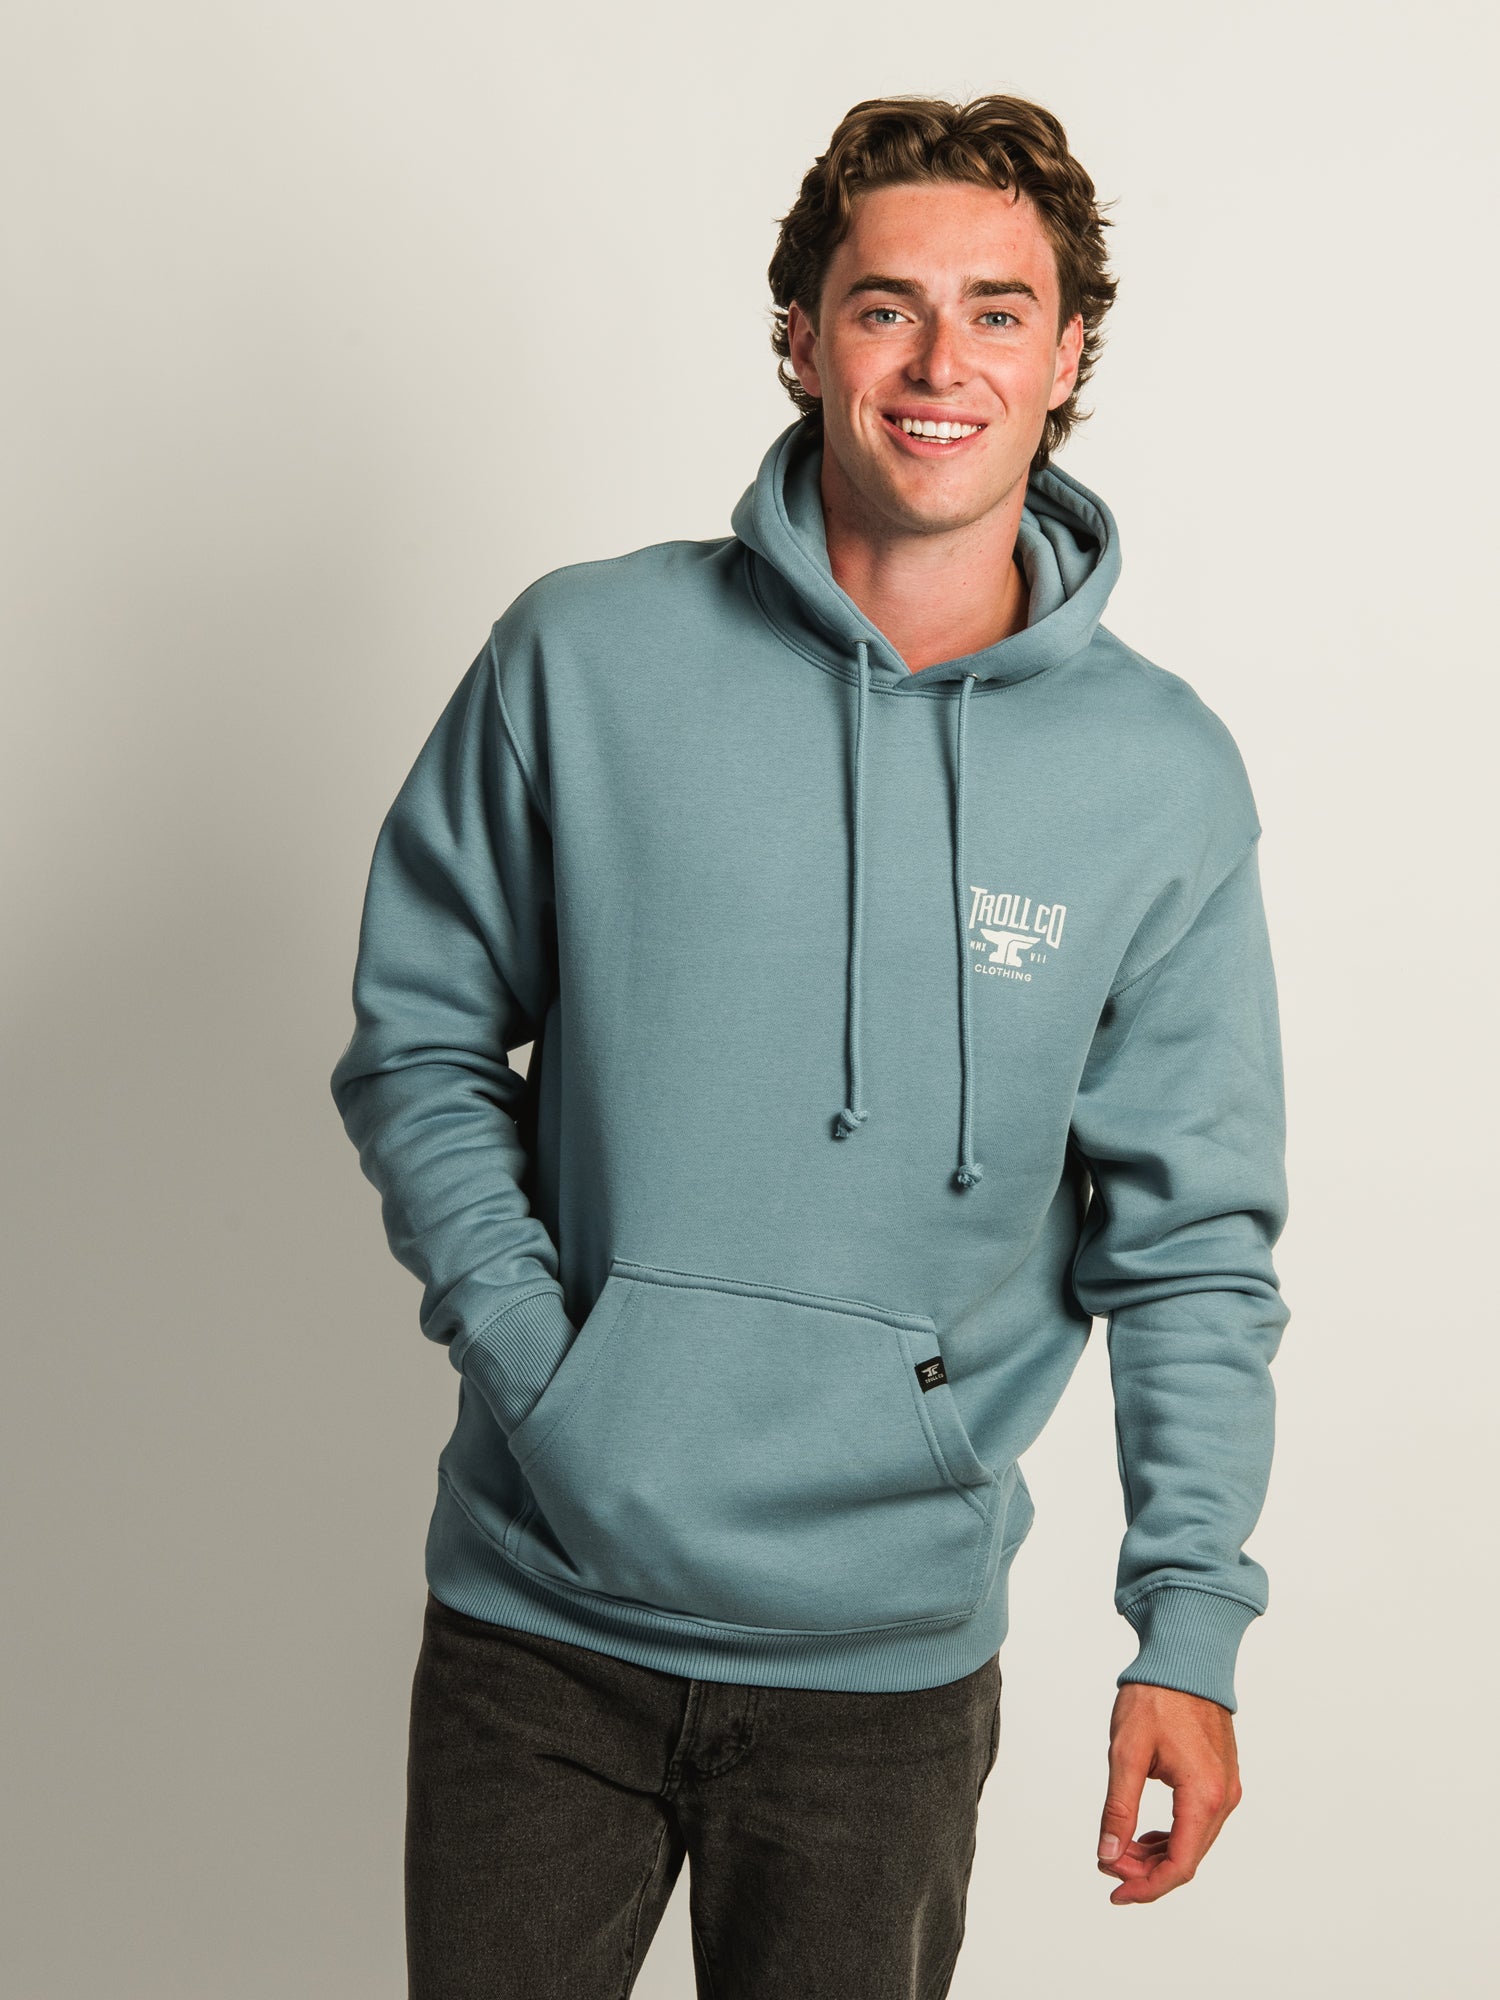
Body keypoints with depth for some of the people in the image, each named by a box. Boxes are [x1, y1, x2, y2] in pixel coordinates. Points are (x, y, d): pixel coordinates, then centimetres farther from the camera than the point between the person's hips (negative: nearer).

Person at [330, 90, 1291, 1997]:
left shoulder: (1164, 772, -3)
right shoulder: (583, 658, -5)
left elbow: (1193, 1241, 0)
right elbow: (419, 1038, 3)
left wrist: (1188, 1626, -5)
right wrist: (528, 1351, -9)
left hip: (892, 1652, 1)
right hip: (539, 1610, 0)